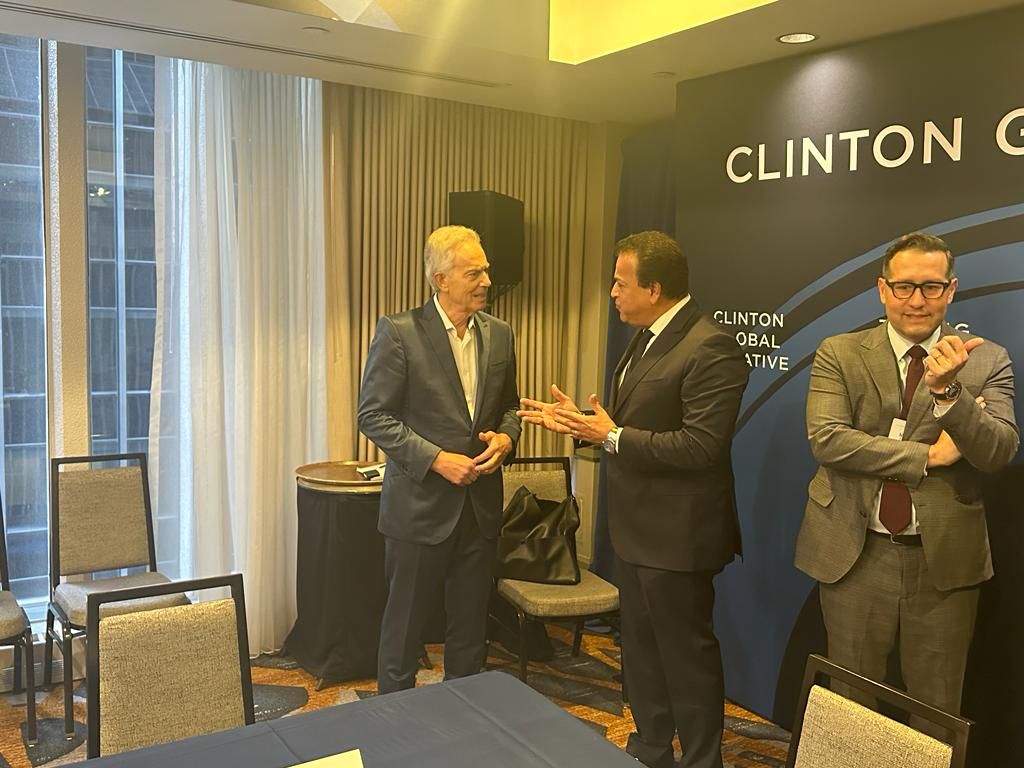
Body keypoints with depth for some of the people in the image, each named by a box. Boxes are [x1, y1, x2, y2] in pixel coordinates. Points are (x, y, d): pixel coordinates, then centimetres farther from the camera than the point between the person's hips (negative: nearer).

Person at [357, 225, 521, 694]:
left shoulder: (498, 334, 5)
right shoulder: (399, 333, -11)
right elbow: (374, 415, -11)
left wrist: (506, 437, -6)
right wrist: (436, 458, -18)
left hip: (480, 505, 5)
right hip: (421, 505, -5)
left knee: (471, 628, 16)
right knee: (404, 628, 10)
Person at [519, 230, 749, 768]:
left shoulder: (710, 349, -21)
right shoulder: (647, 340, 9)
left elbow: (700, 446, -27)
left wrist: (611, 436, -24)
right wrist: (578, 420, 5)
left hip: (676, 537, -10)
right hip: (636, 531, 10)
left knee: (687, 657, 8)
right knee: (641, 651, 22)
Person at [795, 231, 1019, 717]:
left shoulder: (987, 361, 1)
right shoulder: (839, 354, -1)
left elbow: (999, 452, -10)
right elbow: (825, 439, -14)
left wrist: (947, 390, -26)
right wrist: (927, 455, -16)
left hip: (945, 558, 1)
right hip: (855, 554, 0)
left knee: (937, 711, 15)